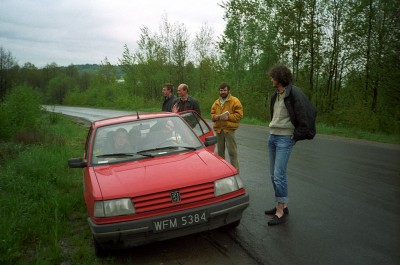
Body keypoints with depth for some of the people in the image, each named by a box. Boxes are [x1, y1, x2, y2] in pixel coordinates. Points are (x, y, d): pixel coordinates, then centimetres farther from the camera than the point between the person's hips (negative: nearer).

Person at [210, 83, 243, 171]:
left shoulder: (235, 101, -2)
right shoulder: (216, 102, 18)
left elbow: (239, 115, -8)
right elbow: (212, 113, 19)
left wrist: (229, 117, -19)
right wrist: (215, 117, -3)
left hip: (229, 129, -5)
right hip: (218, 129, 6)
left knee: (232, 151, -5)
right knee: (220, 151, 14)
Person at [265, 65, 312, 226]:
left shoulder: (294, 94, -14)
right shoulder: (276, 95, 12)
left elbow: (303, 118, -17)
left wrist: (296, 137, -14)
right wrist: (273, 131, 13)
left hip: (285, 139, -9)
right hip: (272, 136, 9)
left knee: (279, 175, -10)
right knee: (274, 174, 11)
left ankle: (281, 212, 0)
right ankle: (282, 206, 23)